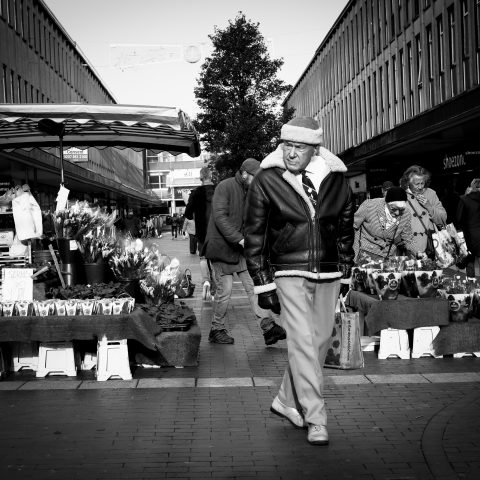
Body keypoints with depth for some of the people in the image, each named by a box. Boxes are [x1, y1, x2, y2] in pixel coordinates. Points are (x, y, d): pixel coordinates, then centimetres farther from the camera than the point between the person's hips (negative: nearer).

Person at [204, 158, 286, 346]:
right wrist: (239, 239, -26)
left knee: (253, 286, 1)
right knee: (225, 290, -3)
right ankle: (217, 330, 14)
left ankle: (268, 328, 1)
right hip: (222, 247, -7)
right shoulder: (225, 187, -12)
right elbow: (220, 217, -21)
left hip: (241, 249, 7)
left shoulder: (251, 193, 13)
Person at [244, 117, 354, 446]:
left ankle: (287, 402, 28)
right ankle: (316, 419, -2)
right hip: (289, 273, -4)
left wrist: (345, 273, 12)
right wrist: (264, 284, -6)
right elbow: (254, 236, -3)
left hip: (328, 275, 4)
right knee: (302, 342, -10)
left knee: (320, 342, 9)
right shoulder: (266, 181, -8)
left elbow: (346, 229, 12)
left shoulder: (337, 180, 0)